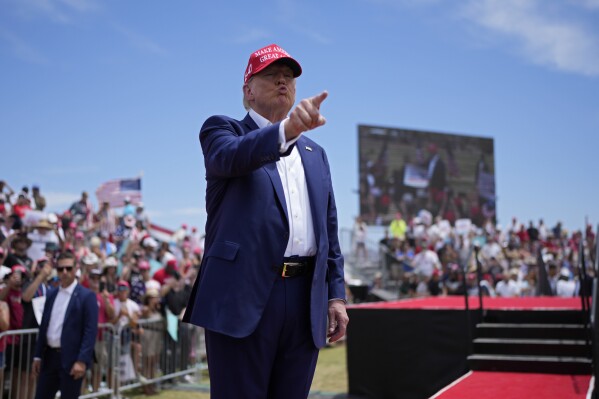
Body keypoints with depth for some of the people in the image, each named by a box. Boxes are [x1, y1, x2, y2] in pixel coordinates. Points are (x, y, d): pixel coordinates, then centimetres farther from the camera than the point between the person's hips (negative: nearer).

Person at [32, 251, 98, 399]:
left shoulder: (87, 296, -8)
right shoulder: (51, 295, 11)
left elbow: (90, 331, -14)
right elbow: (44, 327, 14)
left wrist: (82, 360, -20)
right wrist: (38, 356, 10)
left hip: (72, 358, -6)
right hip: (50, 356, 6)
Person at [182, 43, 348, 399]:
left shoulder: (315, 154, 22)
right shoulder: (222, 129, 8)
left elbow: (329, 230, 19)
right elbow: (231, 155, -18)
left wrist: (336, 294, 9)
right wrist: (286, 129, -36)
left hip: (306, 299, 5)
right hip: (243, 295, -5)